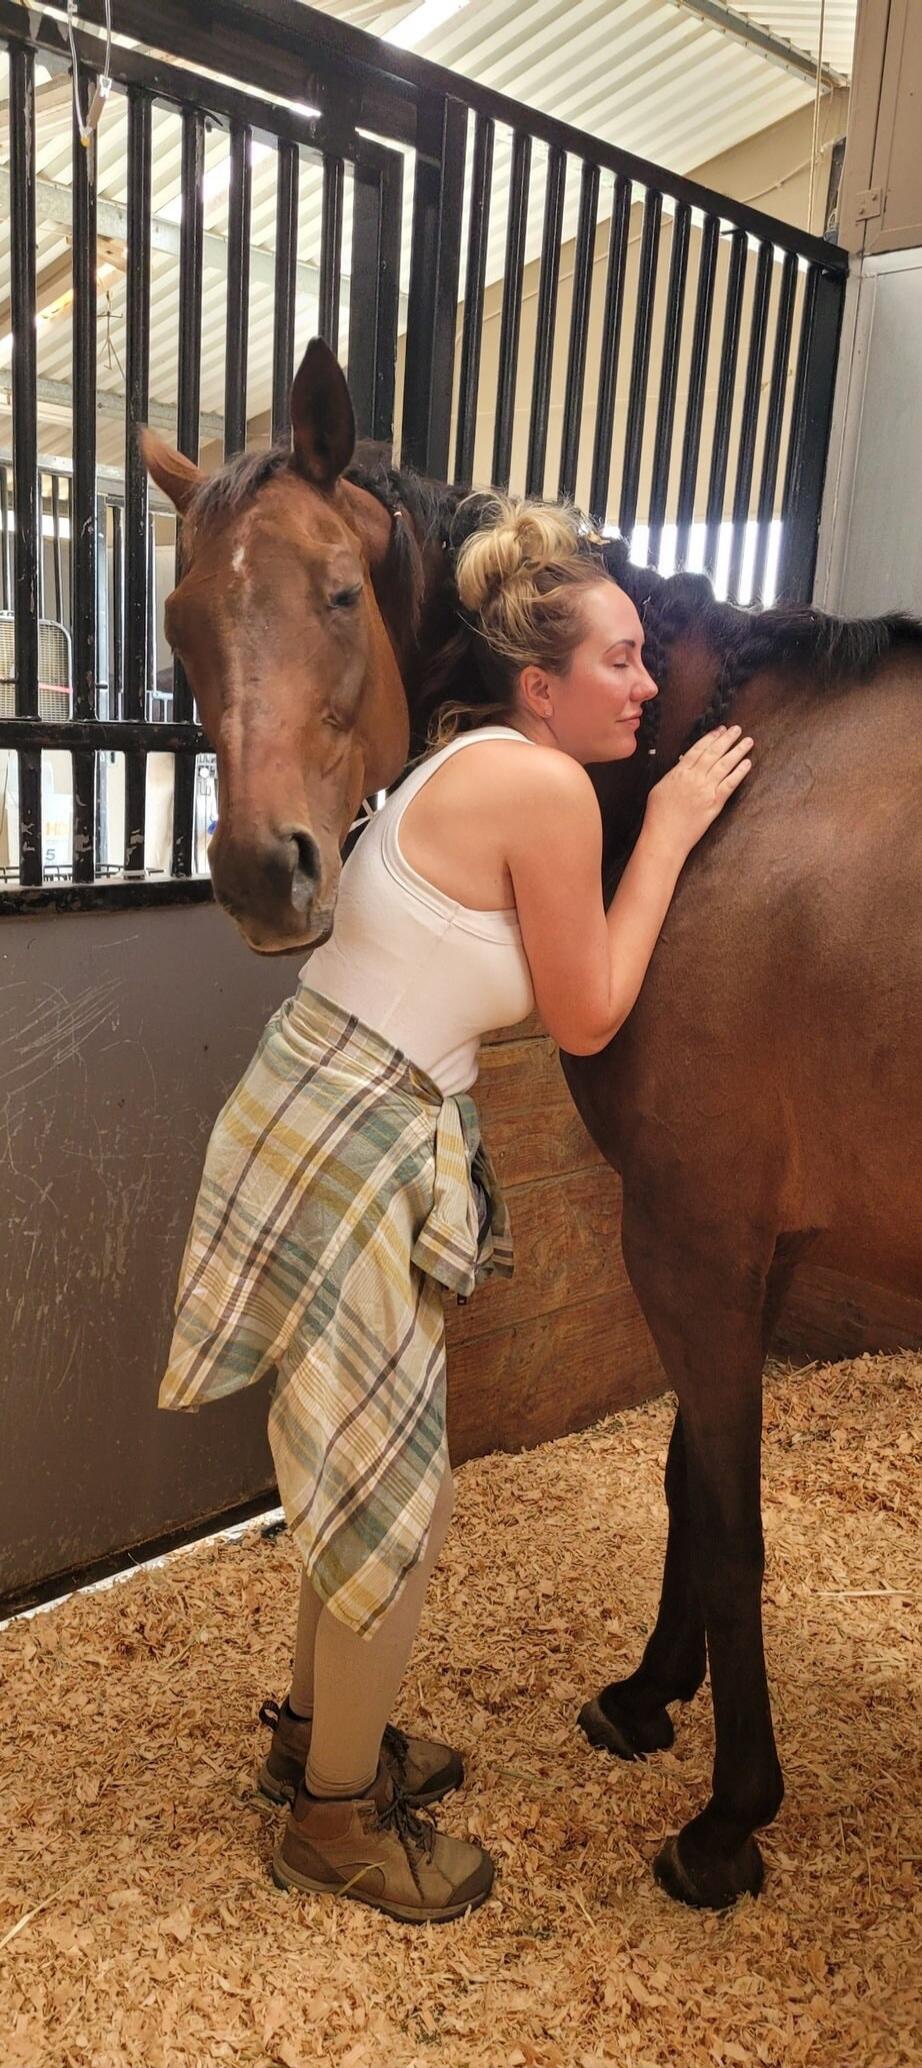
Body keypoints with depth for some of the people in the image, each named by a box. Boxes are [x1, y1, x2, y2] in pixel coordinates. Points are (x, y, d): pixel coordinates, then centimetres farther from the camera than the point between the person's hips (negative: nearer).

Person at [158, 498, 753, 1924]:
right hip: (351, 1154, -10)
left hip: (330, 1124, 10)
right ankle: (337, 1822, 29)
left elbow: (534, 985, 17)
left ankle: (316, 1737, 44)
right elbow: (587, 1018, -10)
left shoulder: (479, 764, 11)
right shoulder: (546, 786, -18)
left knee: (370, 1475, 23)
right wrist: (669, 831, -5)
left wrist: (663, 824, 16)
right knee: (399, 1501, 7)